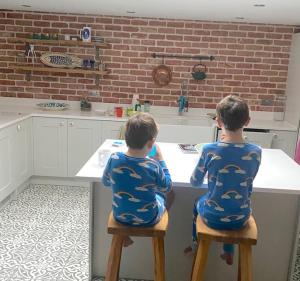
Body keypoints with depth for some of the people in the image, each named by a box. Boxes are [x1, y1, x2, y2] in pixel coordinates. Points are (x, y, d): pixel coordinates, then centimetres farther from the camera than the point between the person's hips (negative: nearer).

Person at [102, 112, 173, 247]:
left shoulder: (114, 159, -19)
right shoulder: (153, 166, -26)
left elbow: (105, 182, 0)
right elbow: (167, 188, -7)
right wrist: (160, 160, -2)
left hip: (120, 215, 3)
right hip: (147, 219, -2)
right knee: (161, 195, 28)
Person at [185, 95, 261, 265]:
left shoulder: (210, 150, -19)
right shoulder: (256, 152, -13)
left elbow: (195, 182, -4)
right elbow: (248, 185, 5)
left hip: (212, 217, -2)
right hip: (241, 218, 2)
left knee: (198, 203, 34)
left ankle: (197, 246, 52)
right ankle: (229, 253, 47)